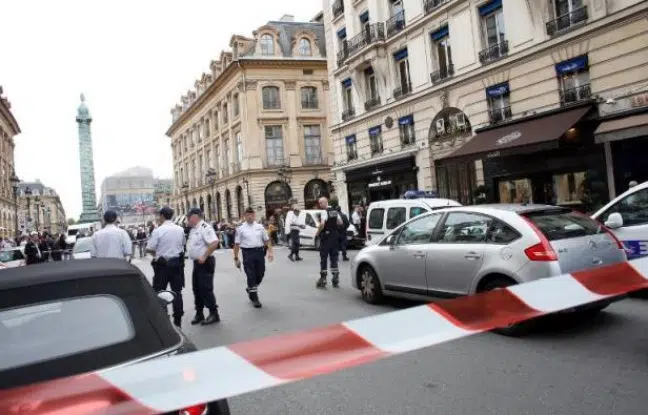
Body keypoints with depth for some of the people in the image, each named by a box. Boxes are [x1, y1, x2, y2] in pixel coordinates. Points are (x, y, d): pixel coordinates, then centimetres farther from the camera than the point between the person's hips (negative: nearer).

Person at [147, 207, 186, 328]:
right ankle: (178, 320, 13)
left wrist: (156, 253, 8)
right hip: (177, 263, 4)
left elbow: (149, 249, -11)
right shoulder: (180, 230, 2)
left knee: (159, 292, 6)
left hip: (162, 264, -4)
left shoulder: (158, 230, -12)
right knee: (177, 291, 9)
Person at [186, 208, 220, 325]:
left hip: (205, 262, -10)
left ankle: (214, 314, 4)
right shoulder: (193, 229, 14)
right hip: (197, 262, 10)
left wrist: (204, 257, -25)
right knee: (197, 288, 14)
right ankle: (199, 314, 24)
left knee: (206, 289, -6)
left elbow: (214, 243, -28)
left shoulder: (205, 228, -17)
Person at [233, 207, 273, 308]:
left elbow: (267, 240, 11)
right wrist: (236, 258, -3)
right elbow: (237, 244, 0)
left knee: (260, 274, 10)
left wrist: (270, 251, -1)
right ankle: (254, 298, 13)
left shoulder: (260, 227, 9)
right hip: (247, 253, -3)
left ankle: (251, 289, 38)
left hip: (259, 251, 3)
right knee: (251, 276, -1)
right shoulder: (240, 228, 1)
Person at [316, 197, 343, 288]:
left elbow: (322, 224, -26)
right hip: (334, 236, 7)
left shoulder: (325, 212, -14)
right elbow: (340, 223, 14)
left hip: (326, 236, -7)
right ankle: (336, 280, 11)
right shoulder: (335, 211, 10)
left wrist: (318, 232, -12)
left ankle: (323, 279, 1)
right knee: (334, 258, 11)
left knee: (323, 258, 0)